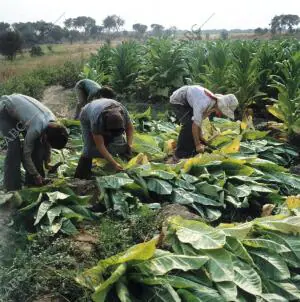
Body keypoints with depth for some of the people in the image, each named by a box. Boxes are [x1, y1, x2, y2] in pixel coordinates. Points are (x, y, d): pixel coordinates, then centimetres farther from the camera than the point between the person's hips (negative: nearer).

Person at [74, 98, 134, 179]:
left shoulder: (123, 111, -34)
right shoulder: (97, 121, -44)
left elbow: (130, 128, -13)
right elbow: (100, 146, -37)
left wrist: (129, 145, -26)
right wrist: (114, 164, -39)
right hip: (88, 119, -4)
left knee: (119, 143, -14)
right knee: (89, 149, -19)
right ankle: (81, 177, -8)